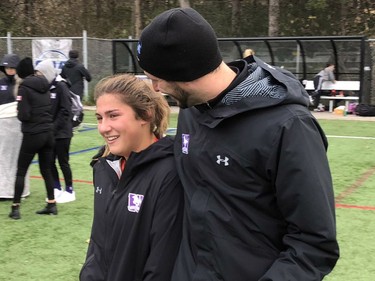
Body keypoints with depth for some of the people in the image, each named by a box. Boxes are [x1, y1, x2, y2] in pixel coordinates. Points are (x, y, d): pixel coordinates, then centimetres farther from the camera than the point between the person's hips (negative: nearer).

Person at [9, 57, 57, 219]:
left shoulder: (24, 88, -11)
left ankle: (15, 208, 6)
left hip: (33, 135, -6)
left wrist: (19, 112, 4)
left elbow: (23, 115, -15)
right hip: (48, 133, 6)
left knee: (21, 171, 5)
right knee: (46, 170, 15)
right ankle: (52, 205, 16)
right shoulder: (44, 85, 8)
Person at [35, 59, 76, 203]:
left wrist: (54, 128, -18)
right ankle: (57, 188, 25)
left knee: (63, 161, 2)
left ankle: (69, 191, 16)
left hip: (62, 132, -6)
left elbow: (65, 111, -16)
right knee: (49, 161, 10)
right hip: (49, 132, 6)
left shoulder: (61, 86, -12)